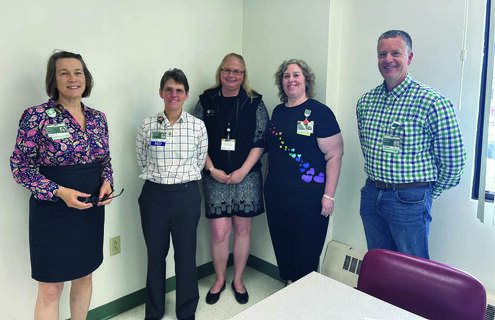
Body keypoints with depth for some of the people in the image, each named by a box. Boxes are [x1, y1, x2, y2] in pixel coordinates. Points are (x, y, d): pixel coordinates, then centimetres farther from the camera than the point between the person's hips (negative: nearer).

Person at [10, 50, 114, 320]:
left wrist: (107, 182, -6)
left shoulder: (98, 118, 4)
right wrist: (60, 192, -20)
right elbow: (20, 167, -9)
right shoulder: (37, 116, -12)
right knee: (50, 290, 6)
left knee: (84, 275, 20)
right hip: (53, 211, -5)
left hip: (92, 209, 5)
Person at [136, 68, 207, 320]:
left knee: (186, 254, 9)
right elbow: (142, 161, 8)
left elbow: (200, 162, 6)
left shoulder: (198, 126, -2)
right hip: (154, 195, 1)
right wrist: (156, 178, 7)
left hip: (187, 195, 0)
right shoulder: (148, 125, 0)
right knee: (155, 254, 12)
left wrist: (184, 180, 7)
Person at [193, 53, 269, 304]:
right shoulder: (206, 102, 5)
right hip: (215, 178, 0)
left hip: (246, 177, 0)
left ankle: (238, 279, 29)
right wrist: (212, 170, -5)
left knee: (242, 229, 9)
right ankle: (219, 279, 25)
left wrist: (243, 170, -10)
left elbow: (261, 141, -1)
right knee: (219, 232, 0)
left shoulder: (254, 103, 3)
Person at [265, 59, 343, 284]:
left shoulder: (319, 112, -8)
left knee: (305, 254, 5)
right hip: (275, 195, 6)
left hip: (308, 197, -6)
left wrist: (329, 195, -15)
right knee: (282, 248, 16)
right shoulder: (278, 111, 12)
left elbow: (334, 156, -11)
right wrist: (269, 184, 19)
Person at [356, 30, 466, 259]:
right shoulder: (365, 102, 5)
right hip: (371, 195, 6)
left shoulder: (433, 102, -14)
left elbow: (453, 162, -10)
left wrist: (430, 193, 1)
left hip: (410, 200, -5)